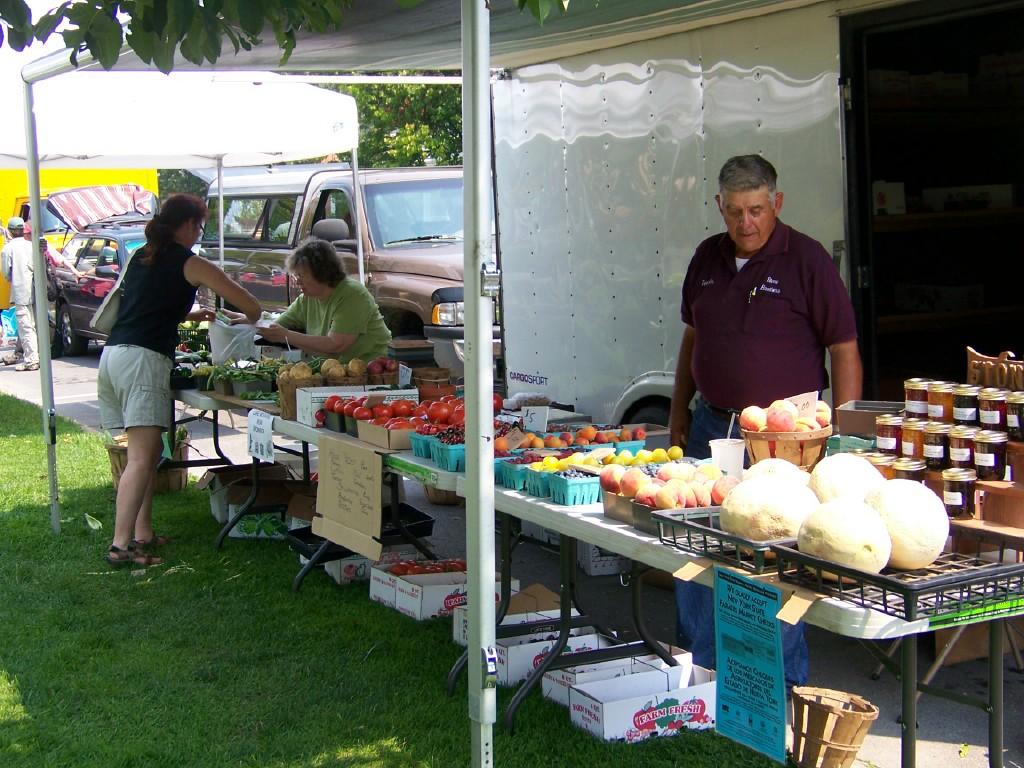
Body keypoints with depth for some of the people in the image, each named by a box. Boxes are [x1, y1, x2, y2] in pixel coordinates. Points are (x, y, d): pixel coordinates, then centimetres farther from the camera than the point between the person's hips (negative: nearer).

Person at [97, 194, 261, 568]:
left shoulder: (141, 257, 20)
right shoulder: (189, 264, 0)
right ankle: (121, 545, -20)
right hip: (144, 359, -8)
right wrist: (246, 321, 23)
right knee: (142, 458, -13)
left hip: (112, 355, 8)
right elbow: (251, 306, 1)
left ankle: (143, 533, 15)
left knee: (149, 451, 16)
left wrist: (190, 315, 37)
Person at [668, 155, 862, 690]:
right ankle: (697, 670, 25)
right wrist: (679, 412, 18)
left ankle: (785, 685, 12)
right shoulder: (707, 258, 10)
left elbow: (845, 352, -7)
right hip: (711, 425, 6)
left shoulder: (806, 260, -7)